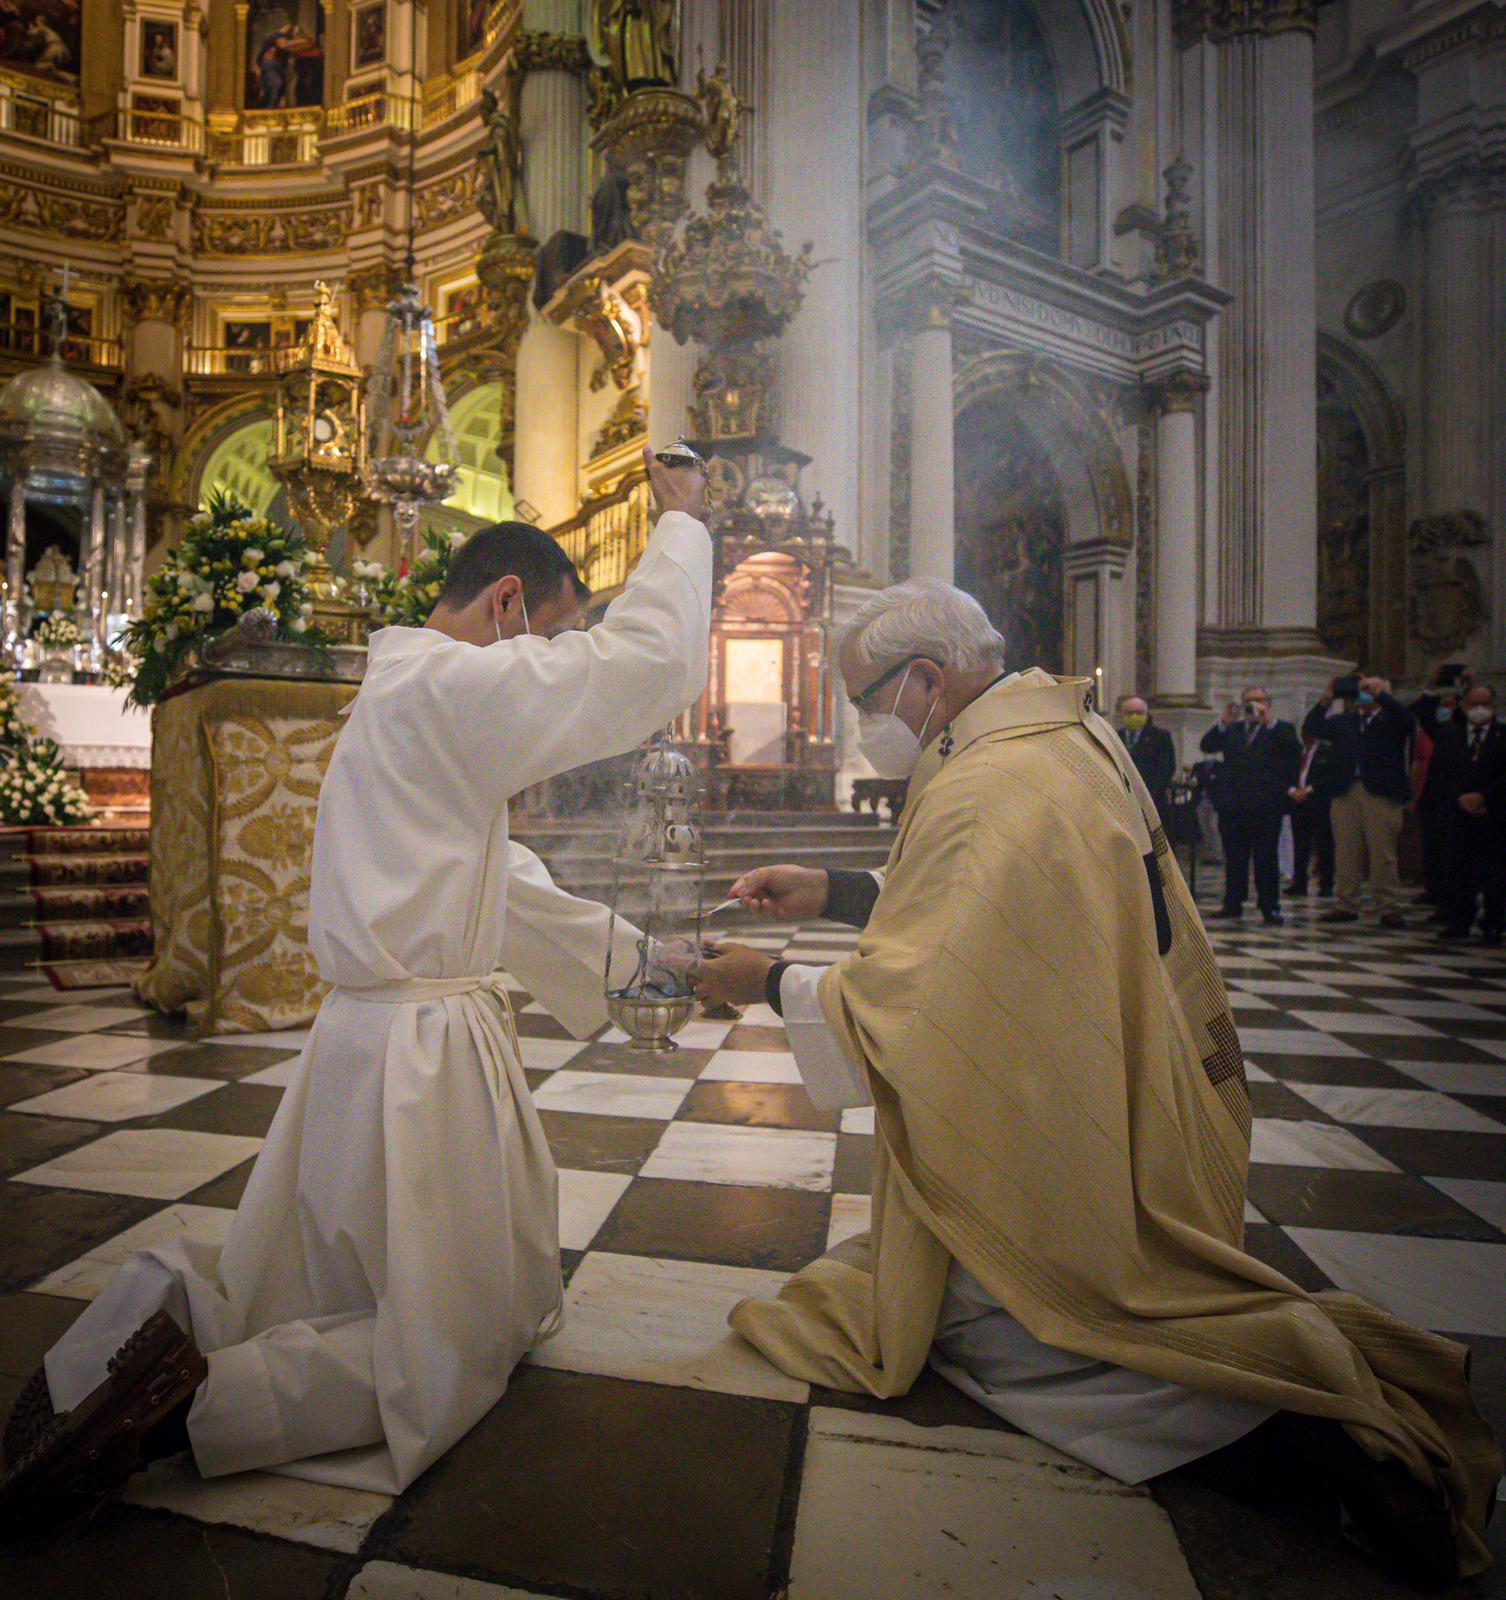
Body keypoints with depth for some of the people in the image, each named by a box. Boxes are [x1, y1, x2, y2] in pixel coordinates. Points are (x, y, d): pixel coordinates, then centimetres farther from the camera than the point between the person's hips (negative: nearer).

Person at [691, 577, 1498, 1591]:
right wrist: (834, 895, 9)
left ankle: (1292, 1392, -2)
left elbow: (905, 1003, -26)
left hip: (1058, 1148, -10)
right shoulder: (1063, 738, 5)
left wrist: (774, 982, -10)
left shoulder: (987, 789, -27)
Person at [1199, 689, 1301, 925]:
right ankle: (1233, 903, 15)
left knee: (1266, 859, 0)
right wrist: (1224, 722, -9)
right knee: (1234, 858, 8)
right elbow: (1207, 746, 3)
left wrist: (1269, 722, -17)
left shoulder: (1281, 729, 6)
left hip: (1266, 806, -3)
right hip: (1233, 805, 3)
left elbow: (1295, 750, -13)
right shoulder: (1231, 729, 15)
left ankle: (1270, 907, 6)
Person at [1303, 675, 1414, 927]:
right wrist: (1325, 700, -2)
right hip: (1345, 793, 4)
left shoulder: (1391, 718, 7)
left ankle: (1389, 909, 1)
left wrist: (1378, 693, -15)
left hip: (1381, 793, -4)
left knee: (1383, 854, -3)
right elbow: (1310, 729, 9)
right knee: (1345, 853, 5)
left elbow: (1406, 719, -14)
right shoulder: (1343, 720, 18)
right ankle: (1346, 905, 12)